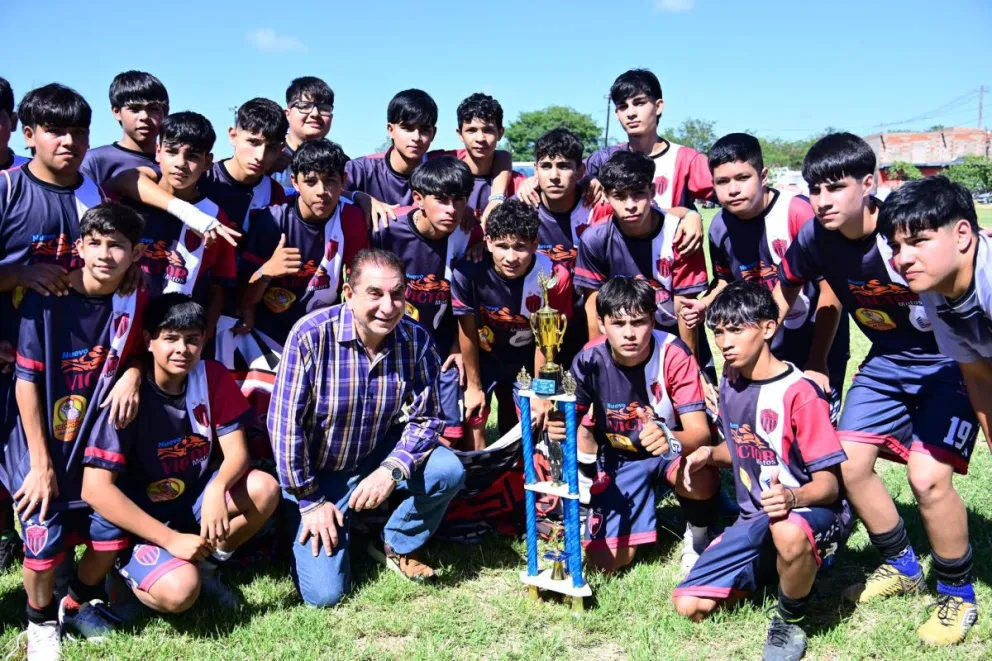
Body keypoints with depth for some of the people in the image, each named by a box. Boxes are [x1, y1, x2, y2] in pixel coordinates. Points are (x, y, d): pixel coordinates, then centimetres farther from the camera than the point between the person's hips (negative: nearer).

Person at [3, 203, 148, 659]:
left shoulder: (133, 302, -6)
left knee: (111, 535, -1)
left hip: (97, 441, 4)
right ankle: (41, 619, 23)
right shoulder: (47, 299, -16)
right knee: (43, 544, -9)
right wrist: (41, 462, -13)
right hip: (43, 443, -3)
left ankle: (79, 603, 30)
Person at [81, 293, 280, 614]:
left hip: (194, 500, 5)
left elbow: (236, 452, -9)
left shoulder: (212, 377, -8)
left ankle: (205, 563, 3)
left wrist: (217, 489, -34)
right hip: (137, 519, -5)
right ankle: (127, 576, 6)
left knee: (264, 489, -22)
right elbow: (96, 488, -25)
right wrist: (172, 539, -29)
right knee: (180, 591, -30)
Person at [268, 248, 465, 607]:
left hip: (379, 456, 3)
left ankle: (398, 545, 6)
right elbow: (284, 423, -21)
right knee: (326, 593, -11)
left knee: (448, 470, -23)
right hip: (317, 470, -3)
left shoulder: (417, 340, -15)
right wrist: (309, 501, -15)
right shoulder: (312, 335, -25)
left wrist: (392, 470, -28)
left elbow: (424, 419, -10)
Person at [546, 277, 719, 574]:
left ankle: (698, 537, -2)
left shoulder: (673, 354, -25)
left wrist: (670, 440, -54)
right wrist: (559, 426, -34)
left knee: (700, 479, -38)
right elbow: (570, 418, -9)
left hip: (671, 450, -2)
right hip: (619, 458, 2)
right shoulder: (589, 360, -20)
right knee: (606, 562, -9)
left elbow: (700, 432, -31)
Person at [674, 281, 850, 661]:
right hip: (755, 518, 7)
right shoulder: (729, 386, 3)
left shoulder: (799, 392, -19)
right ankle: (772, 569, 19)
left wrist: (793, 497, -40)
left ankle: (789, 622, -12)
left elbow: (829, 483, -19)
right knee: (690, 606, -4)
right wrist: (710, 454, -2)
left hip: (813, 512, -7)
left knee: (788, 531, -45)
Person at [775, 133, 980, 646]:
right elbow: (785, 291, 6)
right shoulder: (815, 239, -13)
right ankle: (902, 567, 27)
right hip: (888, 359, 6)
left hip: (952, 358, -6)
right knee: (849, 461, 1)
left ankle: (957, 594, 10)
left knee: (928, 476, -17)